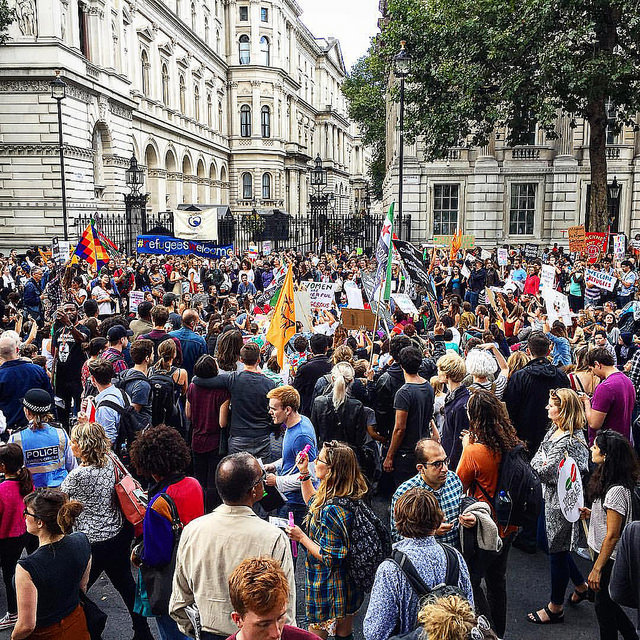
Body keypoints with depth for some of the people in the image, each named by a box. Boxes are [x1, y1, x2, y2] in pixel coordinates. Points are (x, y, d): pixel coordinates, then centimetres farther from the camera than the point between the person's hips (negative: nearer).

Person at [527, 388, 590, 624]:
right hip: (553, 497, 9)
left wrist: (541, 464, -10)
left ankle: (555, 607, 22)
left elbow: (544, 471, -26)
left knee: (557, 551, 6)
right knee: (557, 546, 23)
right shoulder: (555, 430, 3)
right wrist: (545, 465, -8)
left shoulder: (569, 441, -27)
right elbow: (535, 462, 8)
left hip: (562, 501, -9)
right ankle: (581, 585, 44)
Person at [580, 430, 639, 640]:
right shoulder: (609, 481, 0)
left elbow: (612, 535, -25)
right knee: (606, 602, 23)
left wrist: (597, 569, -20)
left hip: (610, 558, -9)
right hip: (604, 552, 9)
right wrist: (591, 514, 3)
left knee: (603, 606, 10)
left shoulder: (616, 491, -28)